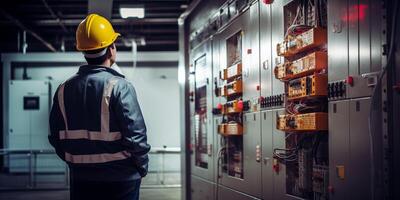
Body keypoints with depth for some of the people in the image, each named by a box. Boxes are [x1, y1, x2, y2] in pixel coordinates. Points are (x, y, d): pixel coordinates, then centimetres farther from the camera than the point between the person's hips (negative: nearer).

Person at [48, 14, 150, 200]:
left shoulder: (64, 90, 2)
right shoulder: (119, 86, -14)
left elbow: (56, 137, 6)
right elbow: (135, 134, -17)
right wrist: (142, 167, -1)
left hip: (81, 178, 4)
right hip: (120, 178, -4)